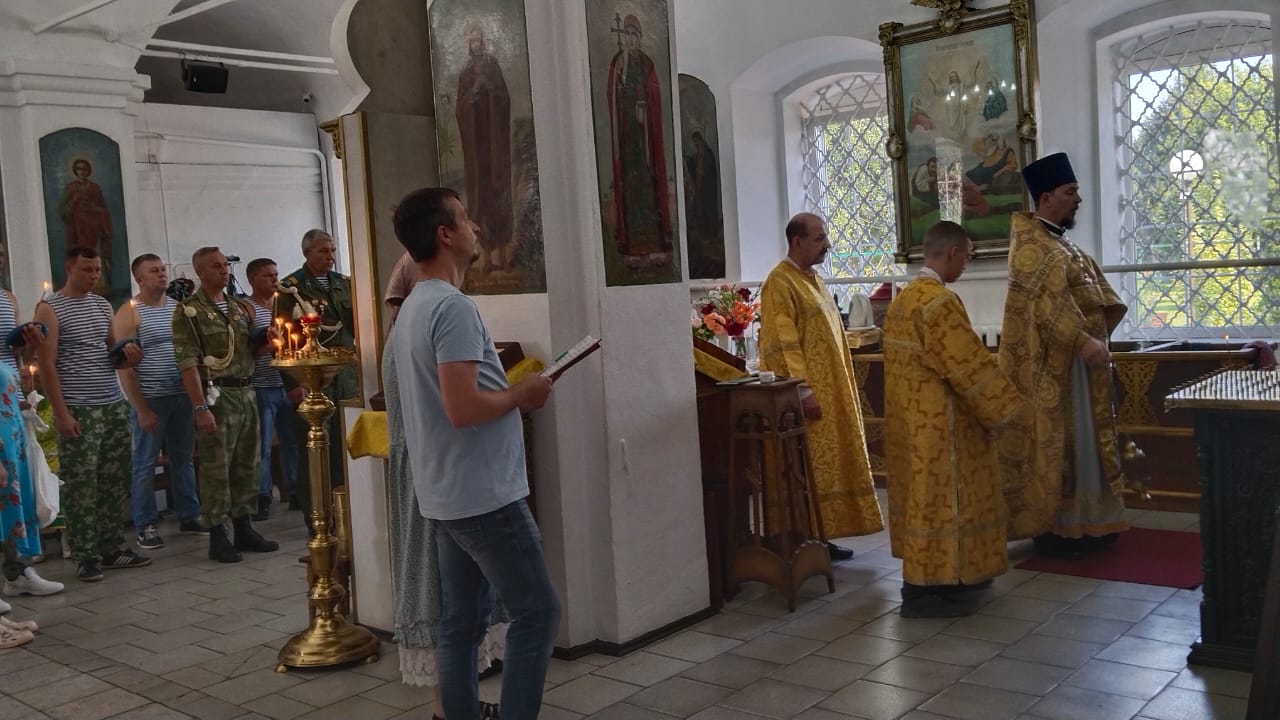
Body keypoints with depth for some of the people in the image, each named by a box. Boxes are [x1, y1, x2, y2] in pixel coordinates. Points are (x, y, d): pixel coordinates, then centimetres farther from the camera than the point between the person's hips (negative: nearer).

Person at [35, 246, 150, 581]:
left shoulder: (103, 305, 13)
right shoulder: (49, 308, -4)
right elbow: (47, 365, -8)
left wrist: (127, 354, -3)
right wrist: (61, 413, -14)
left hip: (115, 406, 6)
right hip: (78, 411, -6)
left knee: (115, 481, 9)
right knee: (81, 486, -2)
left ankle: (112, 548, 19)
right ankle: (86, 556, 5)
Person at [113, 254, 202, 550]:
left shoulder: (178, 307, 10)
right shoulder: (128, 313, -6)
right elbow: (123, 366, -10)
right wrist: (141, 408, -14)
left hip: (182, 396, 5)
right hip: (150, 400, -5)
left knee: (184, 459, 12)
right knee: (145, 464, 2)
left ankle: (189, 516, 22)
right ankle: (145, 526, 10)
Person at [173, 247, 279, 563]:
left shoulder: (241, 307, 14)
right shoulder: (189, 310, -5)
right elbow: (187, 362, -12)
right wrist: (200, 408, -19)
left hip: (246, 392, 6)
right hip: (216, 395, -6)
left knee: (246, 465, 10)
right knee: (216, 468, -3)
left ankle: (243, 528, 20)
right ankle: (218, 536, 5)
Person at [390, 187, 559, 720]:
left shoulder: (412, 308, 13)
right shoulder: (453, 307, -18)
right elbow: (463, 409, -27)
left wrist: (509, 391, 12)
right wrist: (522, 395, -11)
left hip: (447, 496, 10)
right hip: (484, 495, -10)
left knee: (461, 621, 14)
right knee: (536, 613, -1)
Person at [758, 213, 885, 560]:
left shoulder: (814, 280, 15)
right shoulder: (780, 283, -14)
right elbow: (783, 345, -20)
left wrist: (844, 388, 19)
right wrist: (805, 391, -24)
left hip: (833, 390, 9)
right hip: (809, 394, -9)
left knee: (830, 462, 11)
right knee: (810, 469, -4)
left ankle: (825, 535, 18)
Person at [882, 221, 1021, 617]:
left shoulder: (903, 298, 10)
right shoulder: (939, 301, -21)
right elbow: (970, 365, -20)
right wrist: (1007, 410, -10)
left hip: (911, 416, 10)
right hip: (936, 421, -10)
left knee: (925, 494, 16)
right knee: (937, 496, -3)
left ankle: (942, 573, 27)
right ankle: (923, 589, 3)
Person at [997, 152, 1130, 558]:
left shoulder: (1061, 241, 16)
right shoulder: (1031, 244, -14)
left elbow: (1093, 291, 14)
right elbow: (1048, 299, -26)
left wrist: (1099, 334, -2)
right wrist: (1084, 340, -33)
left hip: (1075, 359, 10)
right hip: (1051, 363, -10)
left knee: (1081, 440, 13)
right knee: (1053, 441, -4)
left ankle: (1081, 522, 22)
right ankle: (1049, 528, 4)